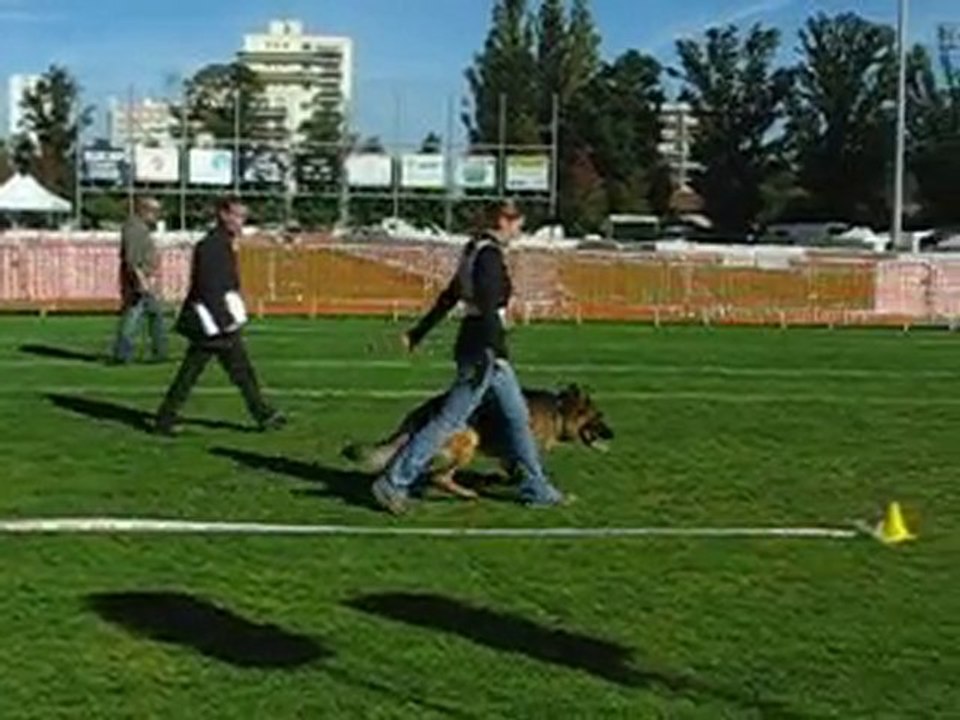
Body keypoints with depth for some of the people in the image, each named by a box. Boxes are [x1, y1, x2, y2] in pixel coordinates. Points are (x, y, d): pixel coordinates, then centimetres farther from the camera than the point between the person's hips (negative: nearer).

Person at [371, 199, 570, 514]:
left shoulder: (478, 251, 14)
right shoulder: (490, 255, -15)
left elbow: (448, 298, 19)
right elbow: (487, 306, -26)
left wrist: (418, 333, 23)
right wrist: (495, 352, -31)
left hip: (484, 348, 10)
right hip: (483, 348, -10)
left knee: (518, 415, 15)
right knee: (449, 420, -6)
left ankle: (535, 487, 23)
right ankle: (394, 482, -2)